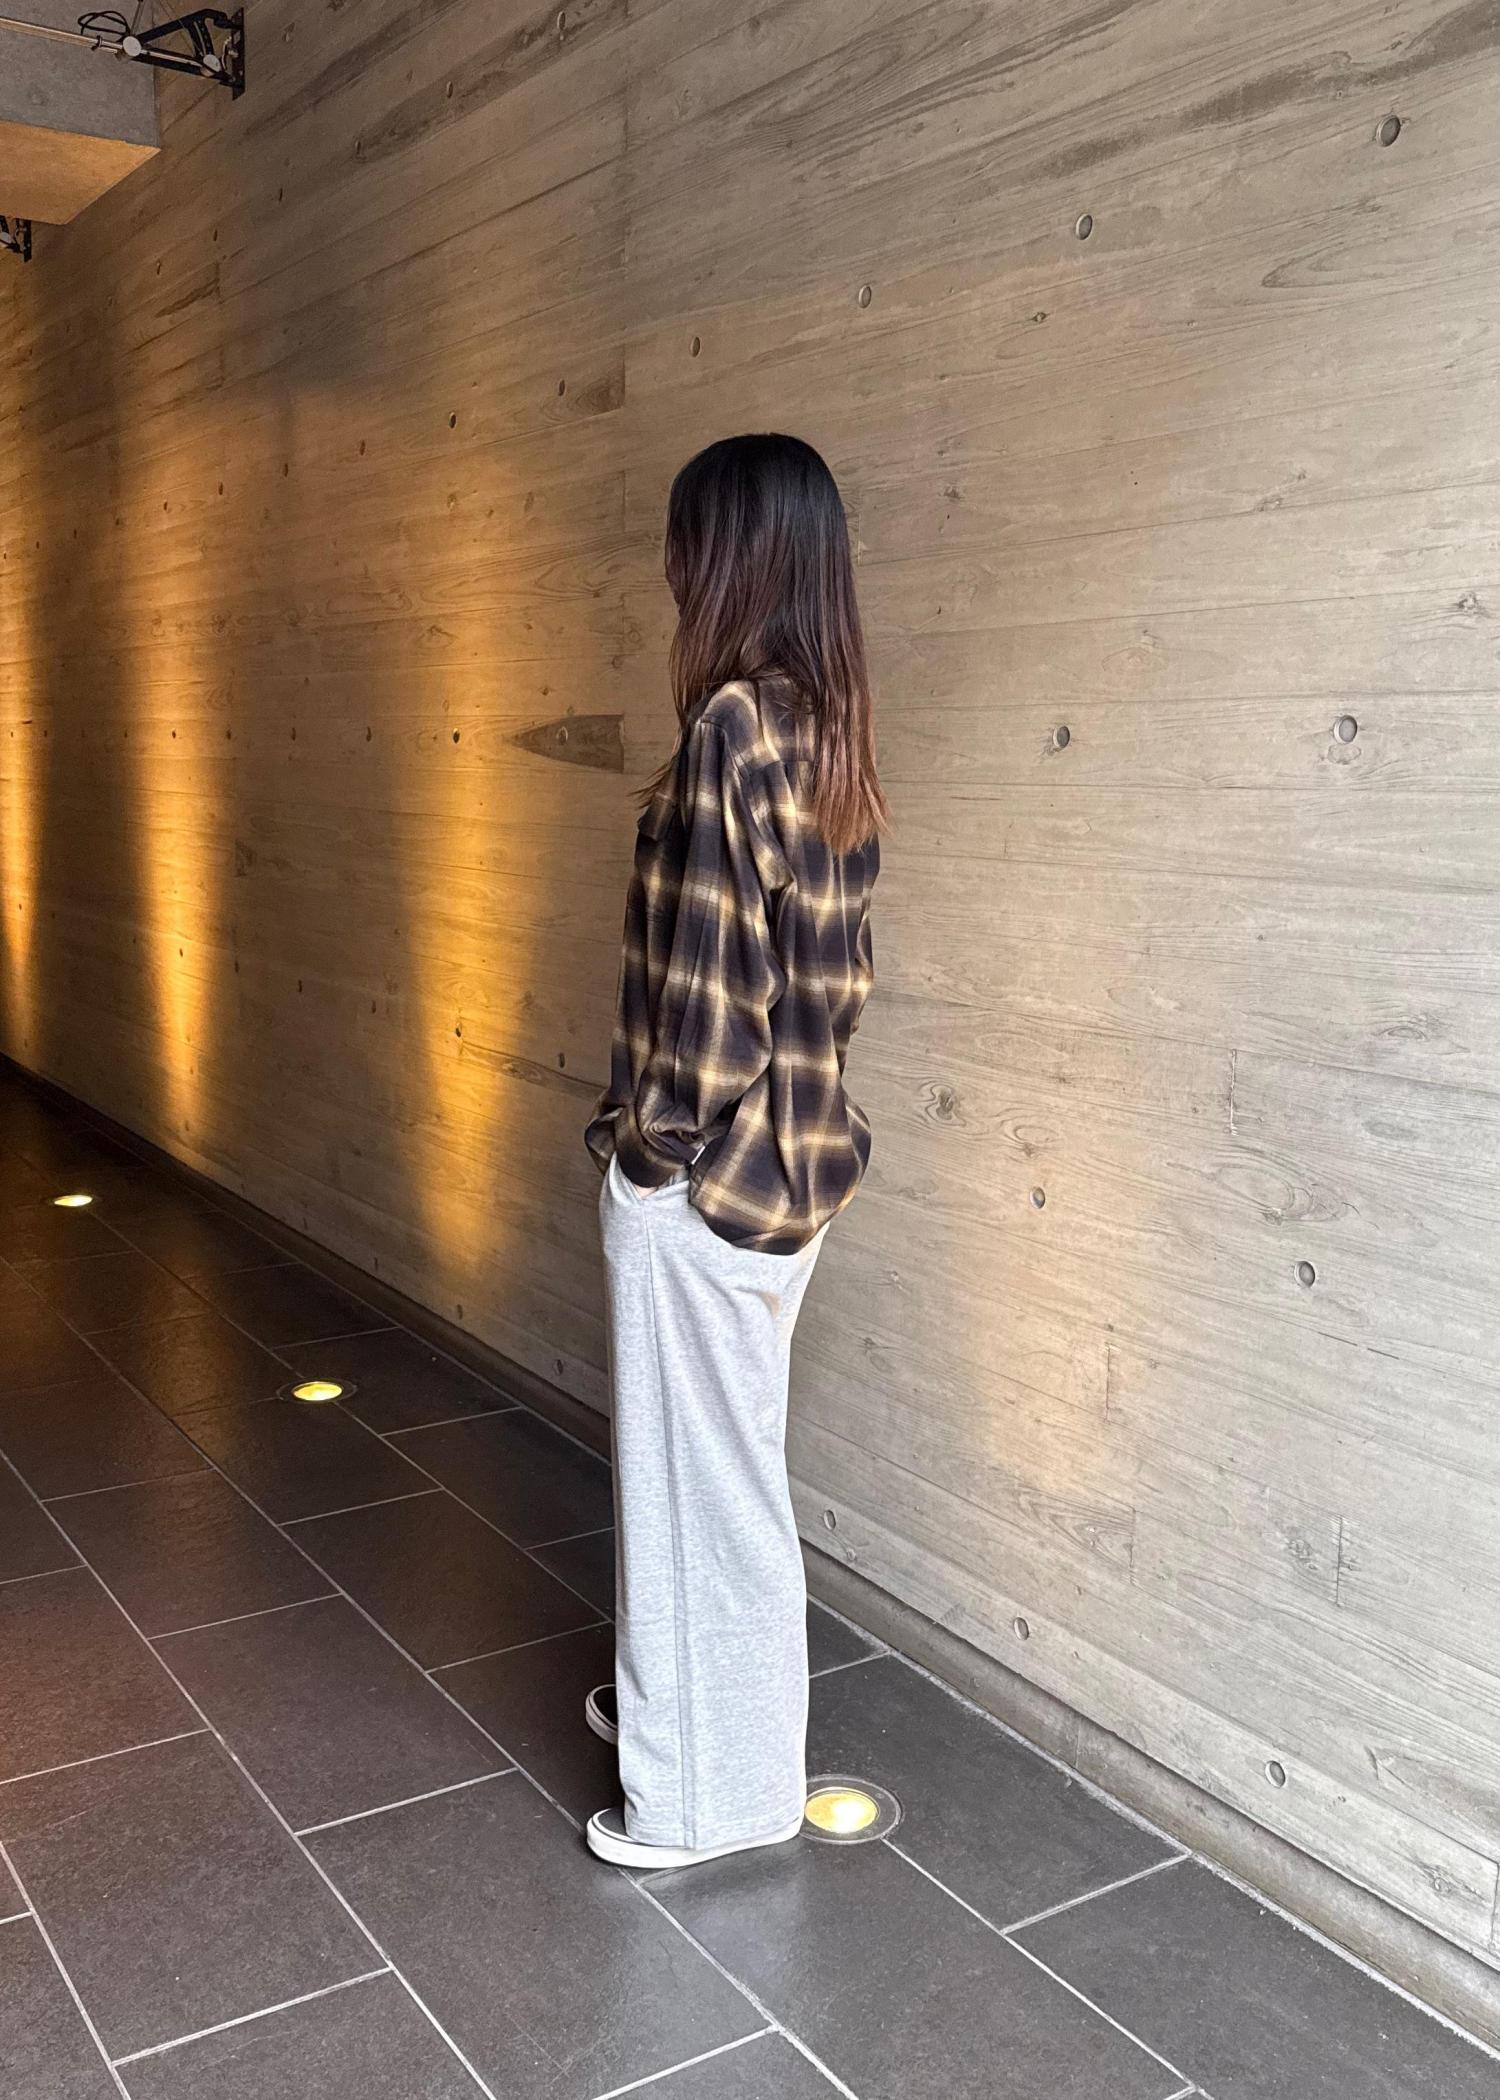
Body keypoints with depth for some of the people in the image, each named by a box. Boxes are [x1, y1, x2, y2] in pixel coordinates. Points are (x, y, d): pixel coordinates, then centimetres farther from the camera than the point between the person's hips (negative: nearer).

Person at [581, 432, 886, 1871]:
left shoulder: (731, 727, -21)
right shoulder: (827, 728, 6)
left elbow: (711, 972, -21)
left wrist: (651, 1139, -9)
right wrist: (749, 1116, 15)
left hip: (700, 1174, -9)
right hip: (790, 1150, 9)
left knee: (703, 1472, 7)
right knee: (713, 1458, 23)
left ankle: (718, 1792, 26)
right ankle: (675, 1702, 43)